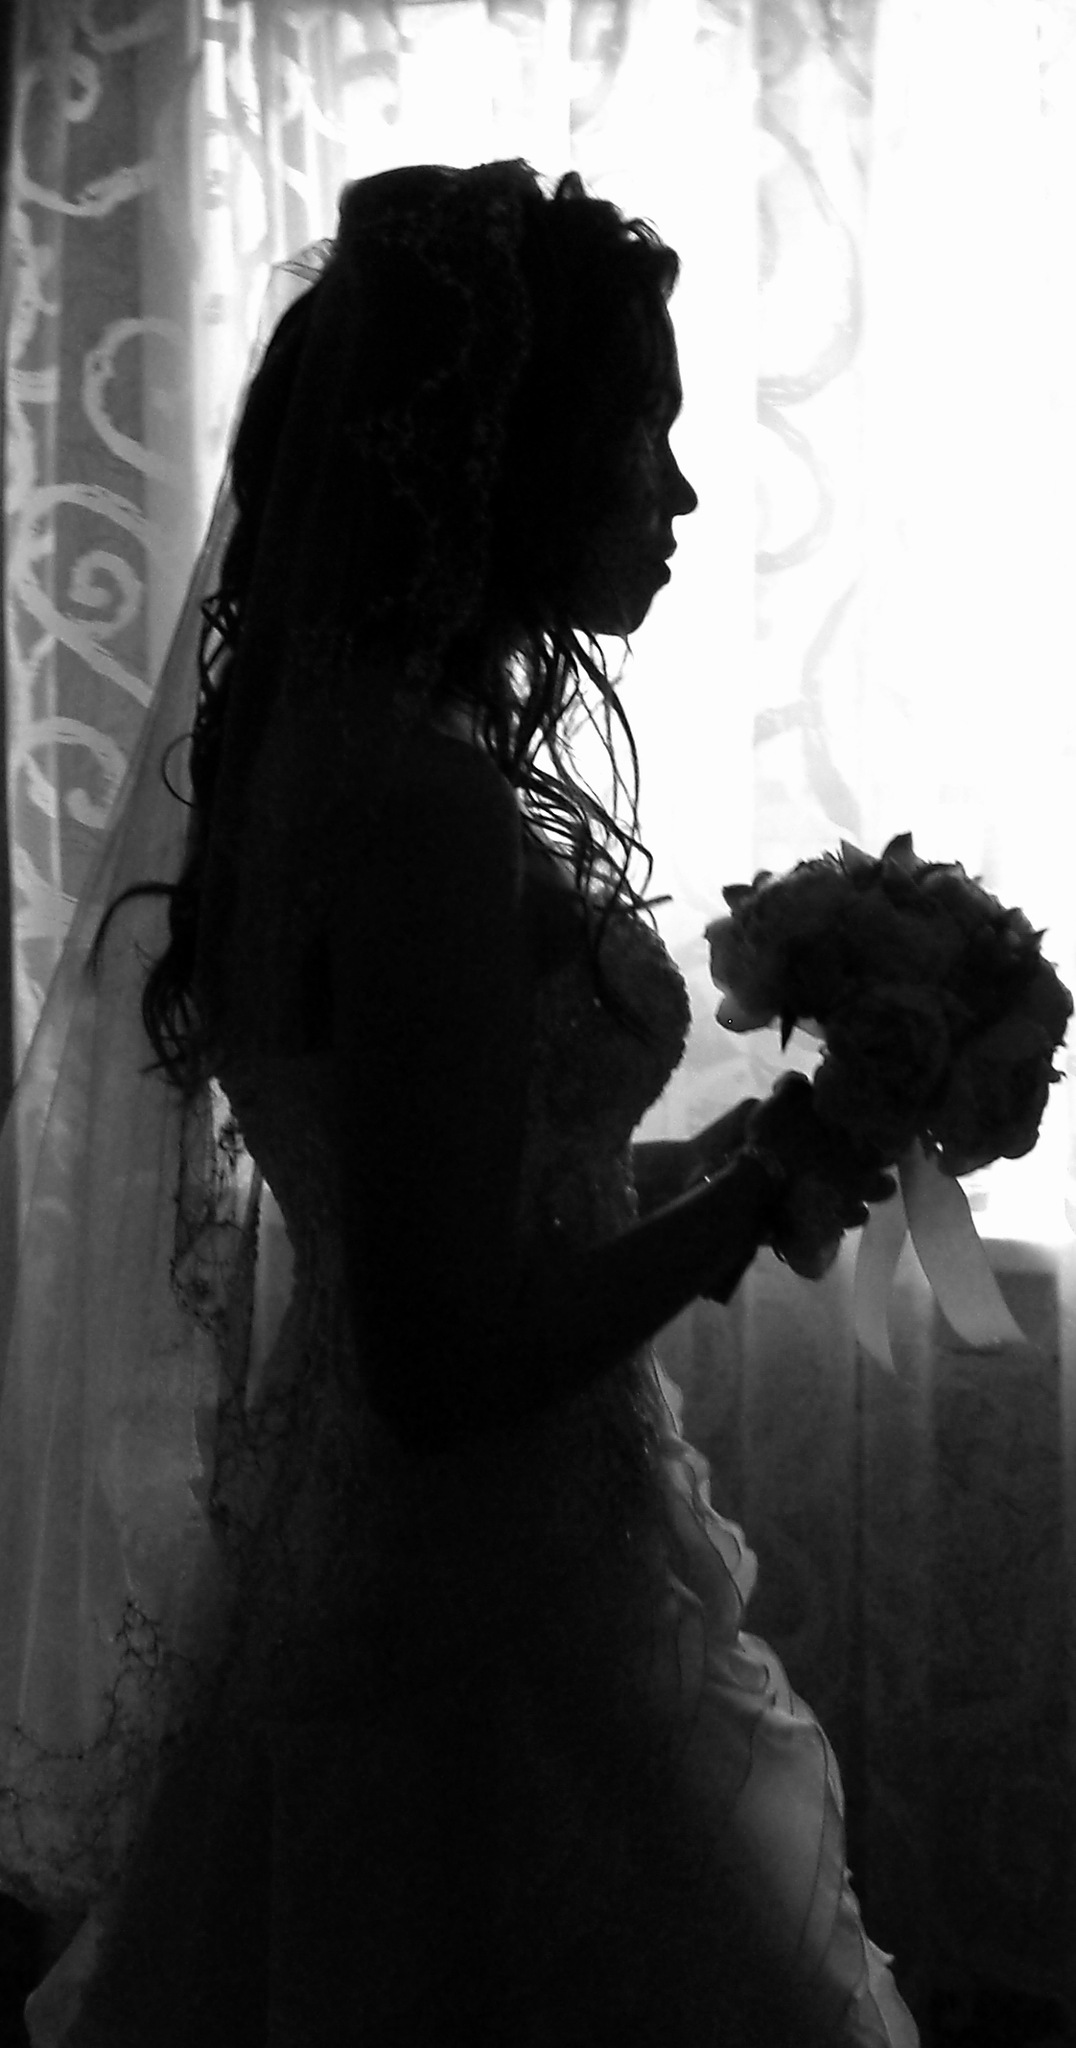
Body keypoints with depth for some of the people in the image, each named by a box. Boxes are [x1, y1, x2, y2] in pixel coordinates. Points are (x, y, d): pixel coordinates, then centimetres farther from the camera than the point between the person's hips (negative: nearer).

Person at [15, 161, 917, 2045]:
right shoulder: (423, 798, -24)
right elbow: (444, 1359, -26)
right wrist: (762, 1194, -14)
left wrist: (729, 1159, 8)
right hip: (483, 1615, -9)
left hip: (337, 1545, 9)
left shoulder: (317, 743, 4)